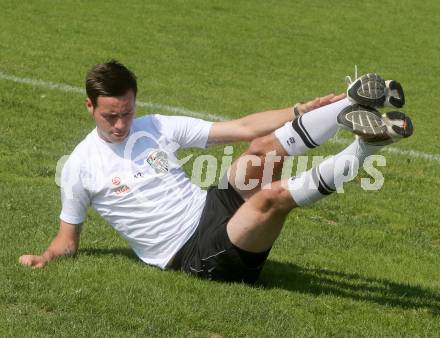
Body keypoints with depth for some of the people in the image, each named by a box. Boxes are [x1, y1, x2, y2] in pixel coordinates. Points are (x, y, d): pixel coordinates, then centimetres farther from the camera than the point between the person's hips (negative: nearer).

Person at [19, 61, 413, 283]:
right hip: (196, 255, -5)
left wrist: (302, 110, -3)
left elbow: (240, 128, 6)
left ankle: (355, 103, -24)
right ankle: (364, 148, -36)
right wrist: (45, 257, -11)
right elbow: (69, 237, 12)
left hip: (213, 207, 5)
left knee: (262, 150, -23)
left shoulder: (157, 127, 9)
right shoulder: (80, 167, 1)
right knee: (272, 195, -32)